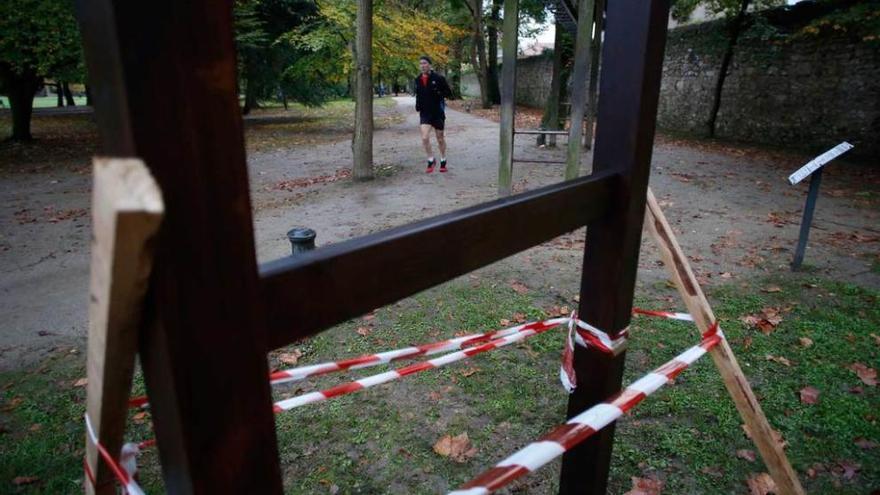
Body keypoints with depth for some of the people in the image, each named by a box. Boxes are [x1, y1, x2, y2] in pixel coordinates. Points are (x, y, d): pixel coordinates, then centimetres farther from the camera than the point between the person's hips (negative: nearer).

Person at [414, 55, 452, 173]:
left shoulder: (438, 78, -9)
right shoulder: (418, 80, 5)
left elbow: (449, 93, -6)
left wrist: (439, 93, -24)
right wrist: (418, 107, 4)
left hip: (438, 112, -2)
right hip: (425, 113, 3)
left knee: (440, 138, 10)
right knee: (425, 138, -12)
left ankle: (443, 161, 28)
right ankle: (431, 160, 7)